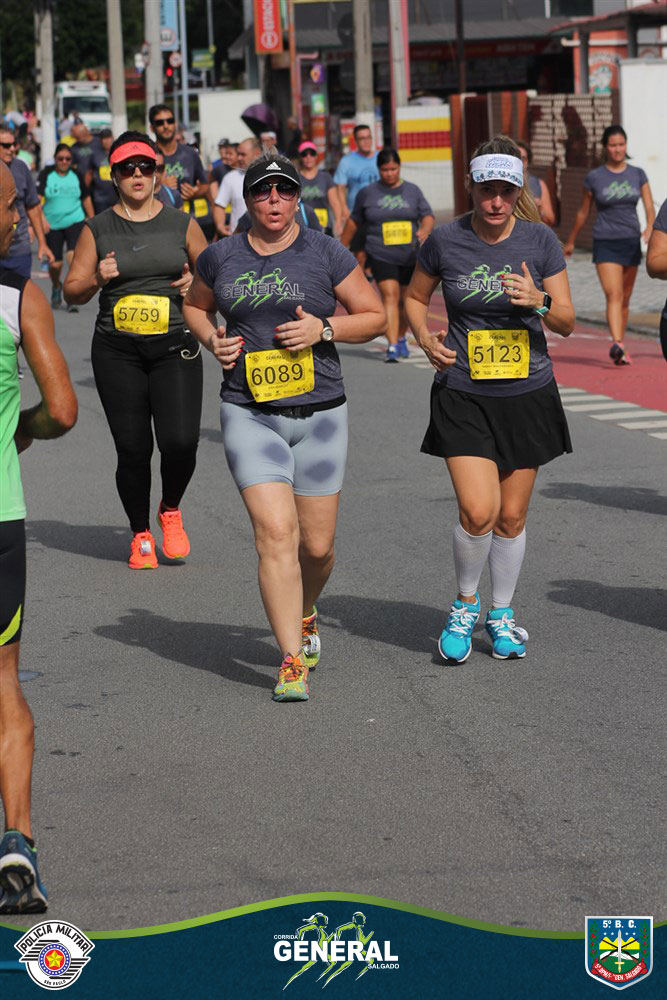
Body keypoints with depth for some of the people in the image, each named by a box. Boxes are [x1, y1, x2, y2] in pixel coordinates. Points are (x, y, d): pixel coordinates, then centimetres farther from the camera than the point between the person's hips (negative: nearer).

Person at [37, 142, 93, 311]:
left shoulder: (76, 175, 5)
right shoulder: (46, 175, -3)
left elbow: (86, 198, 17)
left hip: (75, 222, 0)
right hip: (53, 225, 0)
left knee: (73, 255, -21)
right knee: (55, 264, 3)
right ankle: (56, 288, 37)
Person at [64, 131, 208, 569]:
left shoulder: (181, 224, 7)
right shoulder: (98, 229, 6)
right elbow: (72, 289, 8)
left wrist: (198, 283, -4)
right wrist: (97, 279, -12)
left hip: (175, 348, 0)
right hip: (117, 351, 0)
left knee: (180, 441, -14)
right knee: (132, 448, -2)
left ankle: (171, 510, 16)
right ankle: (140, 535, 19)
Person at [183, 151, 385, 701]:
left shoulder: (326, 253, 0)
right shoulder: (221, 256, 4)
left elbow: (375, 316, 5)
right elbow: (195, 306, 23)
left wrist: (324, 328, -12)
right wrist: (213, 338, 2)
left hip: (320, 413, 0)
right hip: (250, 414, 0)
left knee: (318, 545, 6)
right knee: (276, 533, -15)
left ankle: (304, 615, 40)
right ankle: (292, 661, -10)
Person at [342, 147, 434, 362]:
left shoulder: (412, 191, 7)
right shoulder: (367, 193, 4)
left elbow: (428, 216, 1)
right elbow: (354, 221, 14)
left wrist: (425, 230, -21)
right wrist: (342, 248, 19)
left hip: (411, 256, 2)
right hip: (381, 256, -2)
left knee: (405, 300, 12)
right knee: (390, 296, -18)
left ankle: (401, 339, 37)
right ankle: (392, 347, -23)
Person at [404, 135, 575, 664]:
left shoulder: (540, 240, -4)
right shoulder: (446, 241, -5)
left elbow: (567, 322, -1)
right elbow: (415, 297, 12)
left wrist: (539, 302, -22)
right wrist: (426, 338, -7)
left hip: (529, 396, 1)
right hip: (463, 396, -1)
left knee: (512, 517, 7)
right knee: (478, 512, -15)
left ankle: (502, 614, 29)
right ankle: (465, 604, 12)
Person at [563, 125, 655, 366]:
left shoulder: (638, 175, 5)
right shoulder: (594, 178, -1)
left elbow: (650, 207, 2)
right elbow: (583, 212, 10)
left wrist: (649, 229, -18)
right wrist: (570, 242, 18)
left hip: (631, 242, 3)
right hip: (605, 244, -3)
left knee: (625, 299, 10)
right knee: (614, 295, -19)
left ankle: (621, 351, 21)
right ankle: (617, 345, -33)